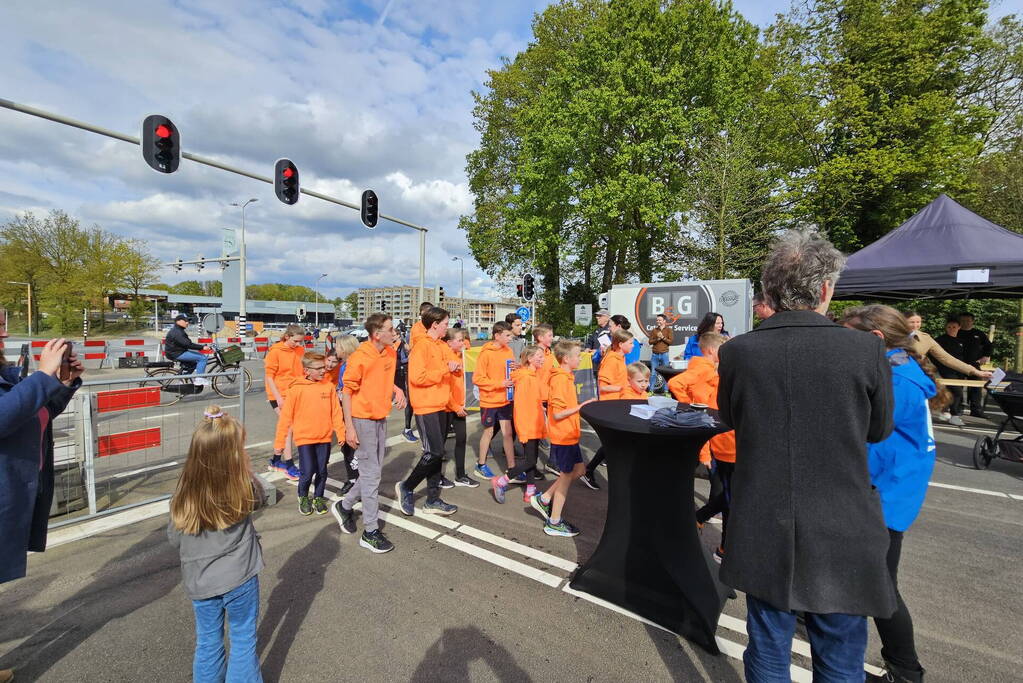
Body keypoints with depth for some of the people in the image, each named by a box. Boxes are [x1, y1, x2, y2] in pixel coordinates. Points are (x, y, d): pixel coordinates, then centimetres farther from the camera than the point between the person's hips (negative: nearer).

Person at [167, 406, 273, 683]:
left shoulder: (184, 493, -16)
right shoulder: (244, 488, -24)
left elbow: (174, 538, -2)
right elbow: (266, 493, -1)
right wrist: (246, 472, 5)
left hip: (199, 581, 3)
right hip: (239, 577, -3)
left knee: (207, 642, 24)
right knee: (243, 640, 18)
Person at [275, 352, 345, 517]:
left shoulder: (329, 387, -2)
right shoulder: (296, 389, -9)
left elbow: (336, 412, 2)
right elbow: (286, 415, -4)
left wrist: (341, 433, 2)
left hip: (324, 437, 3)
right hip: (304, 438, -2)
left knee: (322, 471, 11)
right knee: (307, 472, -1)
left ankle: (318, 498, 34)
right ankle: (303, 498, 27)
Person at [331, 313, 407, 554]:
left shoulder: (391, 353, 2)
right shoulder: (360, 357, -19)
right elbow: (346, 392, -14)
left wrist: (397, 389, -2)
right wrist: (349, 427, -15)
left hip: (381, 418, 7)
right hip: (363, 419, -7)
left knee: (373, 471, 17)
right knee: (371, 474, 0)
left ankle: (345, 506, 39)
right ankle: (370, 532, 14)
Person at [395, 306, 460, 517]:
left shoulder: (442, 346, 12)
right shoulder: (421, 346, -13)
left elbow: (453, 367, 18)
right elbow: (417, 377, -23)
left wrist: (455, 366, -4)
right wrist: (445, 369, -20)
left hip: (441, 406, 8)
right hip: (426, 407, -8)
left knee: (437, 453, 11)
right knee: (434, 452, -8)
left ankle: (433, 500, 21)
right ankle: (406, 487, 14)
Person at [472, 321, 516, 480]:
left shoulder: (508, 351, 2)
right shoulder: (486, 353, -15)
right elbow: (477, 378, -17)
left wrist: (514, 369, -10)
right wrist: (499, 384, -22)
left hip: (505, 400, 4)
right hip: (489, 400, -4)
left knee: (507, 433, 7)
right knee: (488, 432, 10)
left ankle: (512, 468, 16)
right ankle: (481, 466, 28)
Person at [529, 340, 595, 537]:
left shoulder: (565, 377, 8)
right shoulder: (560, 380, -21)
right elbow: (557, 413, -23)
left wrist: (581, 406, 6)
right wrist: (581, 406, -20)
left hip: (569, 435, 9)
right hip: (563, 437, -9)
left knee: (578, 469, 18)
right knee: (567, 475, 4)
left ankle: (544, 499, 25)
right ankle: (554, 523, 20)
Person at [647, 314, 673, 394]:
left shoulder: (669, 330, 4)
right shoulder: (654, 330, 8)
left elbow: (670, 341, -5)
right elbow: (650, 341, 2)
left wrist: (663, 337, -15)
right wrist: (657, 339, -14)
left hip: (664, 354, -2)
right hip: (655, 354, 2)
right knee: (653, 373, 4)